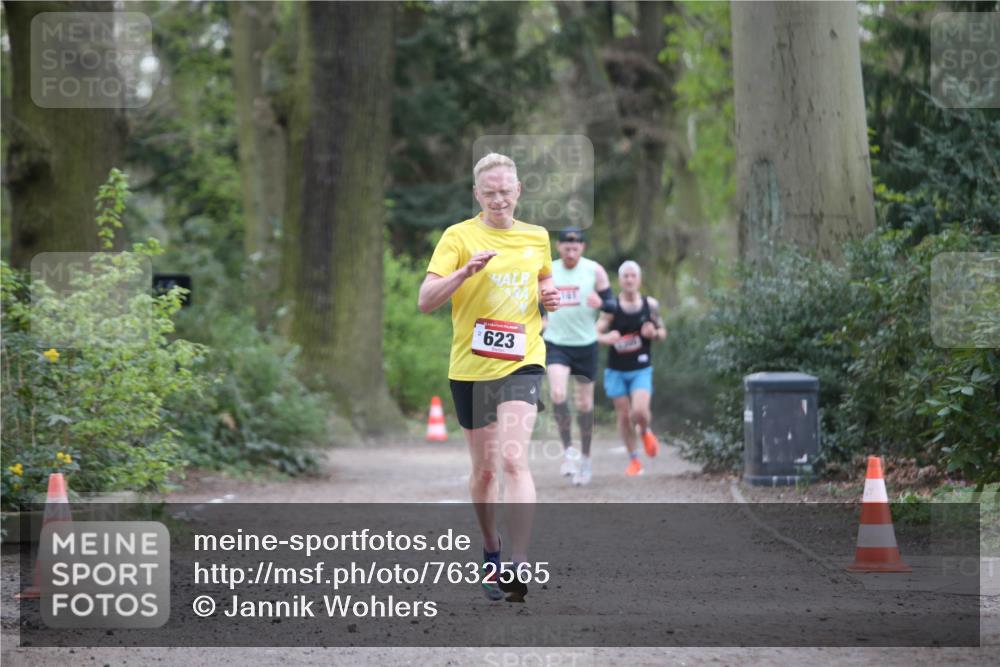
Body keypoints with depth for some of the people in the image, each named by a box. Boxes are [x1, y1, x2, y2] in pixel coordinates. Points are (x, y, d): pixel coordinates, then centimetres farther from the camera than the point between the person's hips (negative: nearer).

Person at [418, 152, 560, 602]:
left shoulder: (537, 238, 11)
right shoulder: (459, 236, -1)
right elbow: (425, 300, -9)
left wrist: (550, 296, 6)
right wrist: (467, 270, -24)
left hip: (521, 362, 0)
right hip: (470, 366, 0)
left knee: (513, 459, -17)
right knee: (483, 468, 10)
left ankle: (519, 566, -23)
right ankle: (490, 553, 31)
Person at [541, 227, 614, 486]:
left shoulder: (595, 271, -4)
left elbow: (613, 304, -4)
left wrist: (601, 302, -27)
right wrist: (539, 320, -5)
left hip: (586, 345, 0)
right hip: (556, 344, 0)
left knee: (585, 403, 6)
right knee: (557, 394, -21)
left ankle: (585, 457, 21)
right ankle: (568, 450, -9)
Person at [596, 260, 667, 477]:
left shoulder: (650, 305, 1)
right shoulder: (611, 307, -5)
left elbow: (662, 332, 12)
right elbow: (596, 333, -7)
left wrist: (654, 333, -11)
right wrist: (607, 338, -30)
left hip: (641, 369, 0)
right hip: (616, 369, 0)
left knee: (640, 411, -19)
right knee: (624, 415, 4)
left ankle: (645, 432, 17)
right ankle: (633, 459, 20)